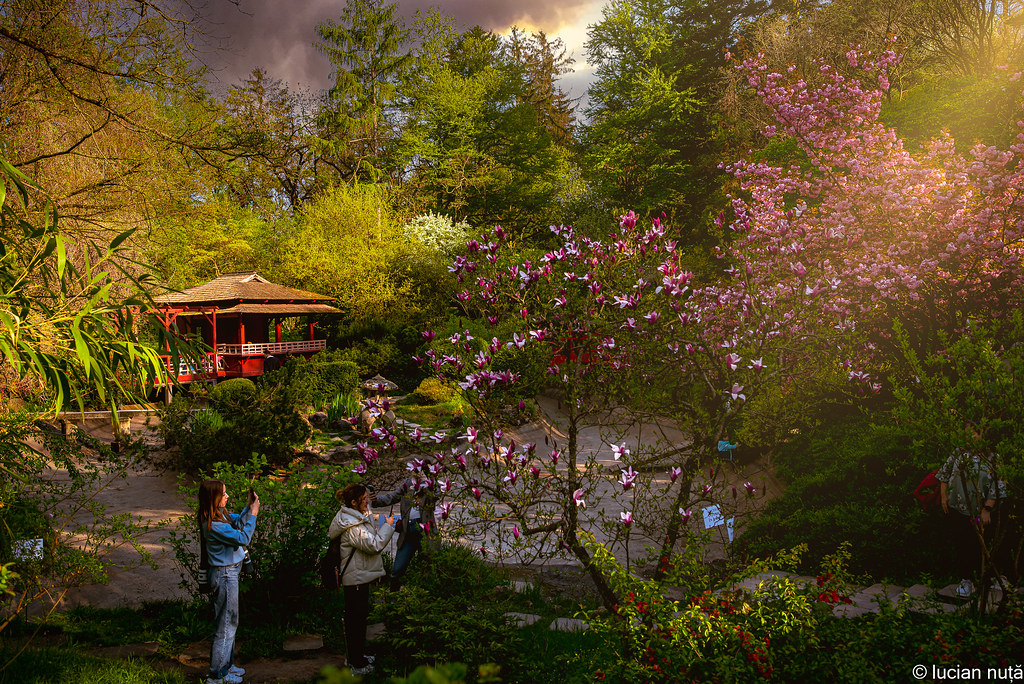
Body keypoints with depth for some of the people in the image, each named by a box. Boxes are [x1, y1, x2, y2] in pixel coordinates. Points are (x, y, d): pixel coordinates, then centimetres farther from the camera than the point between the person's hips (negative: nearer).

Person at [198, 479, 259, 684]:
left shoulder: (220, 514, 1)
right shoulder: (213, 525, -27)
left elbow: (237, 522, 17)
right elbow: (243, 538, -25)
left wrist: (249, 506, 2)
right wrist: (253, 514, -18)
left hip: (229, 572, 10)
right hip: (224, 575, -10)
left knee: (229, 622, 20)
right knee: (226, 624, 1)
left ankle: (226, 665, 34)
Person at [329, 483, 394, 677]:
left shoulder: (359, 516, 9)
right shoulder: (352, 526, -25)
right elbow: (375, 545, -28)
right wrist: (388, 526, -18)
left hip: (361, 576, 11)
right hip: (356, 579, -11)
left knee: (361, 615, 20)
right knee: (356, 619, 0)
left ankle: (358, 655, 34)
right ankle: (357, 665, 11)